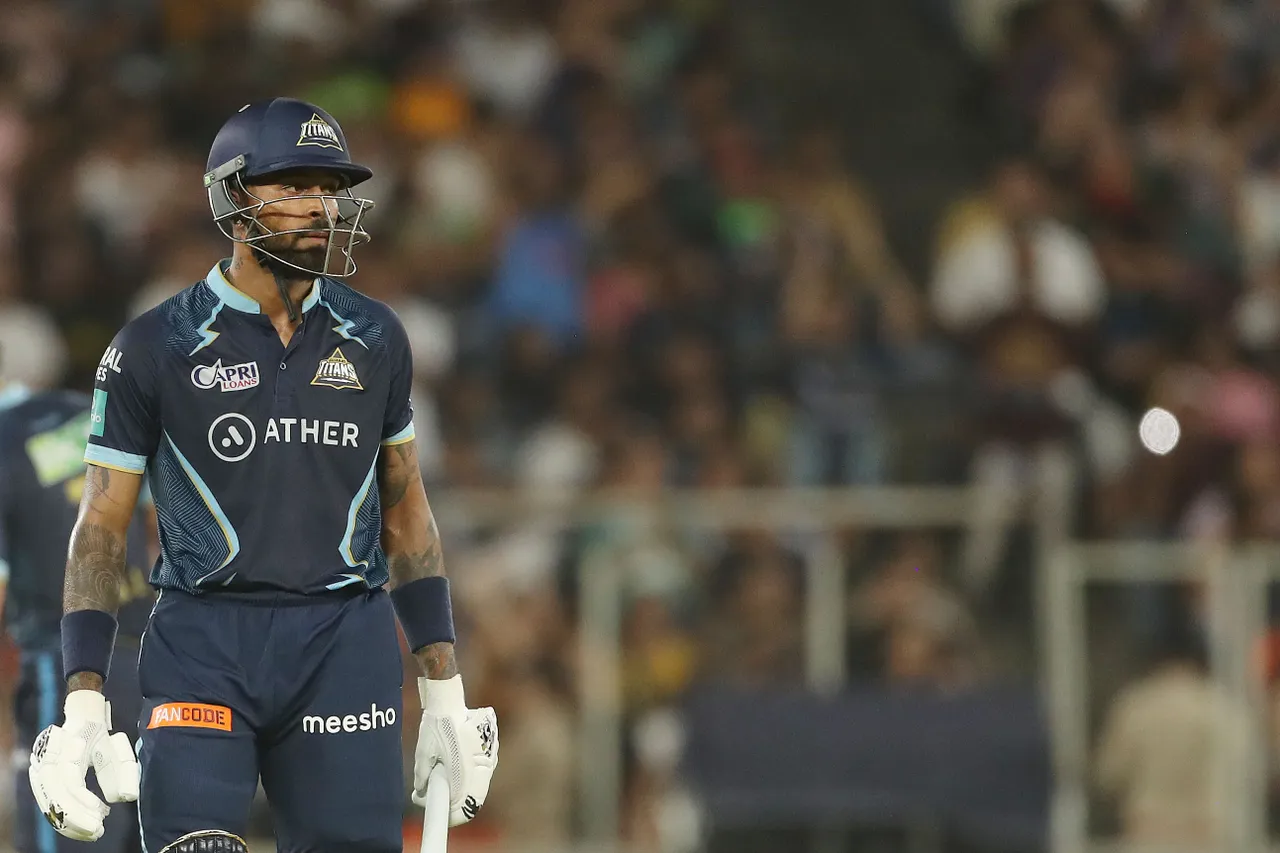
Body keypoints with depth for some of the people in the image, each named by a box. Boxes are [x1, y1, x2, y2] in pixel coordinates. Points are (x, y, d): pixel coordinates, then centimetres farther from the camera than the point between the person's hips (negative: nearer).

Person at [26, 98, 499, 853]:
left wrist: (445, 692, 13)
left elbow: (406, 514, 18)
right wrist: (83, 707, -6)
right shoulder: (155, 349, 1)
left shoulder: (374, 340, 11)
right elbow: (102, 529, 3)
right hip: (205, 641, -2)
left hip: (345, 647, 2)